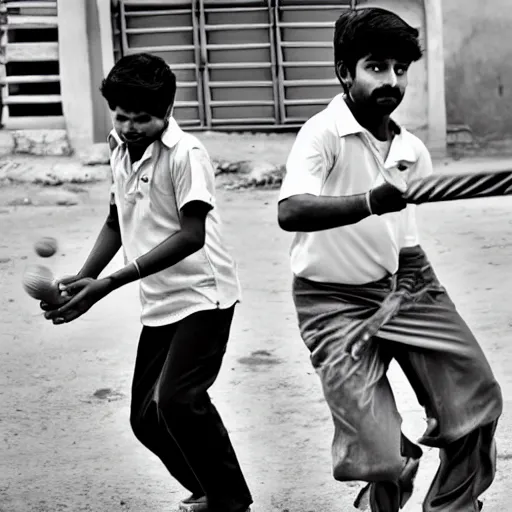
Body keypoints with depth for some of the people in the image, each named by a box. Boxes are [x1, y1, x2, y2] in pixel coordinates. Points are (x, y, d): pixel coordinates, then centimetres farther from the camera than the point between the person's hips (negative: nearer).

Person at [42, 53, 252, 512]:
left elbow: (191, 236, -23)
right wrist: (82, 280, 3)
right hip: (159, 303, 8)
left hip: (202, 295, -8)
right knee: (147, 417, 8)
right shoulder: (120, 151, 6)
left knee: (176, 399, -24)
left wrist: (108, 285, -26)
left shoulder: (185, 154, -17)